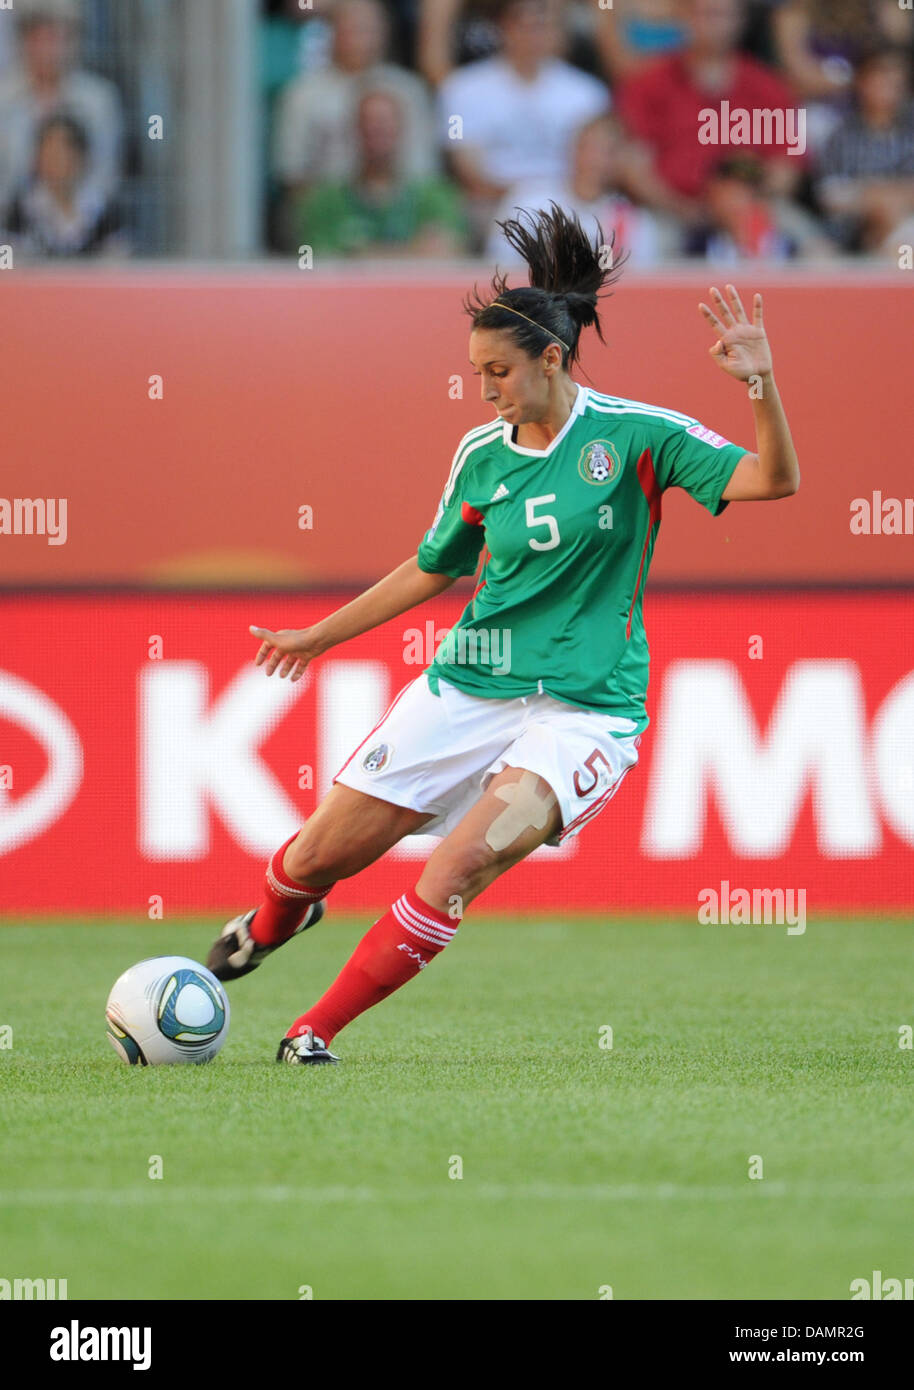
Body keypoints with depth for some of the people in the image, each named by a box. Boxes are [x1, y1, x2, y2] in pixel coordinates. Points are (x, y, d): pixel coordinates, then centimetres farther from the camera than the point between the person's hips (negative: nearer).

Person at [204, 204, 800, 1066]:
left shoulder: (637, 435, -7)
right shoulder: (482, 455, 5)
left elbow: (773, 480, -14)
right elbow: (435, 567, 21)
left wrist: (760, 386, -31)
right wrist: (319, 637, 26)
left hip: (585, 708, -4)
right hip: (468, 686, 4)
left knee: (459, 866, -26)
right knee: (320, 855, 5)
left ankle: (315, 1032, -13)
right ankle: (272, 923, 44)